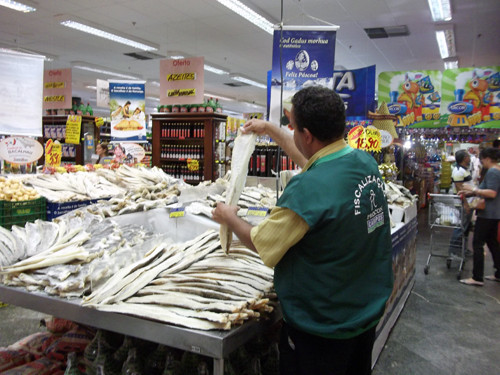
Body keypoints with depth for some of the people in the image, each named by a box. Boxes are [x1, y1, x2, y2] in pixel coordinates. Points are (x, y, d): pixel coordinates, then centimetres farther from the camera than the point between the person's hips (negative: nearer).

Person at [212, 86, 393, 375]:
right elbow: (311, 159, 14)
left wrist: (230, 218, 1)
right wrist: (271, 129, 23)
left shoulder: (309, 188, -32)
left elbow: (261, 244, -18)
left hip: (322, 328, -7)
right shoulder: (366, 162, -6)